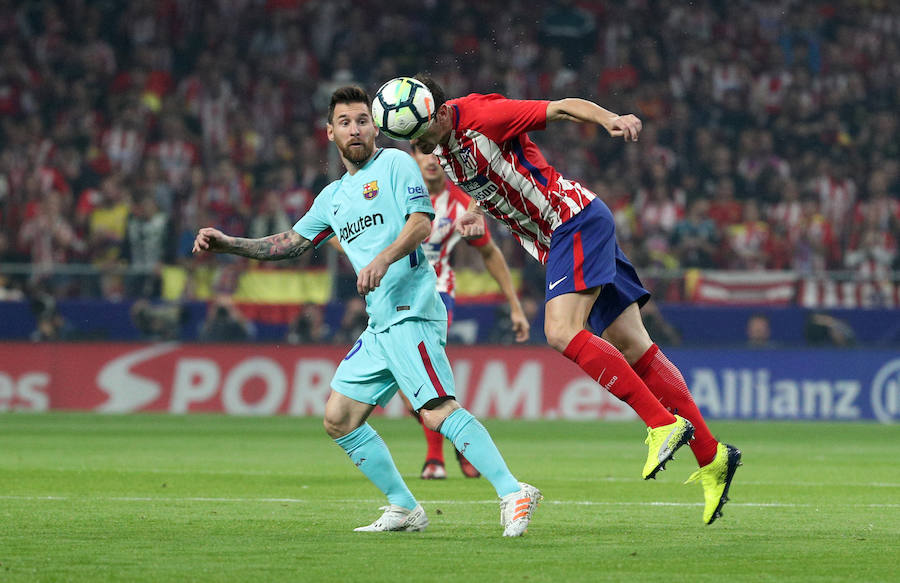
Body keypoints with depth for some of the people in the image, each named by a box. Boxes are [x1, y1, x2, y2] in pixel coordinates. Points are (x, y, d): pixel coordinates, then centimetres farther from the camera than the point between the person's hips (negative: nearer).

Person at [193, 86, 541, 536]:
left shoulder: (395, 164, 1)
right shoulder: (334, 196, 23)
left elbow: (421, 222, -11)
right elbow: (292, 243, 31)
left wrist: (384, 259, -27)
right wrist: (228, 244, 23)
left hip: (411, 309, -9)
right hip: (379, 325, 9)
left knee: (438, 412, -23)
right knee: (339, 418, 5)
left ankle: (512, 492, -26)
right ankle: (404, 509, 10)